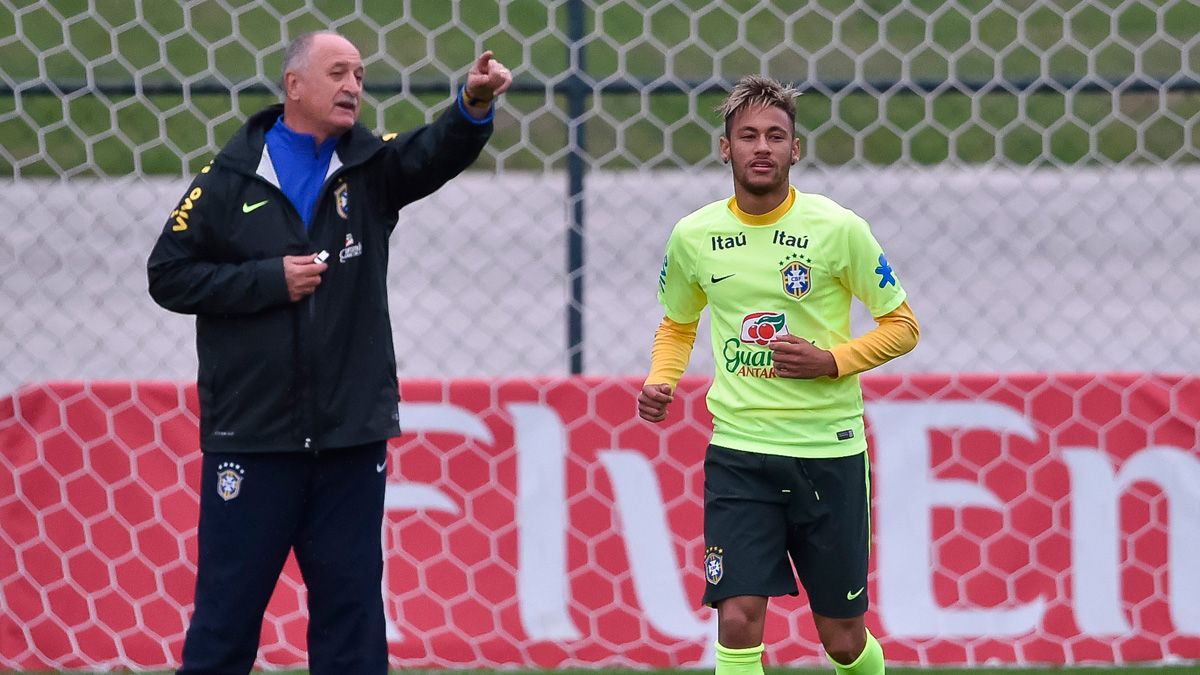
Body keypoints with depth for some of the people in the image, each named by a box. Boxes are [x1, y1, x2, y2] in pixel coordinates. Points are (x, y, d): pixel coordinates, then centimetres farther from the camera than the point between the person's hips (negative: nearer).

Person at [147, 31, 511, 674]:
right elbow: (168, 276, -1)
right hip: (249, 439, -3)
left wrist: (473, 106, -34)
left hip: (351, 439, 3)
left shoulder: (371, 168, 6)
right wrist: (269, 280, -11)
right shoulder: (230, 180, 0)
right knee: (226, 612, 1)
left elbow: (436, 153, -13)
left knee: (351, 608, 6)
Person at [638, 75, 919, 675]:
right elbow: (678, 323, 20)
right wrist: (661, 380, 0)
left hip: (830, 450, -1)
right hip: (738, 451, 1)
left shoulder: (837, 229, -7)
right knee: (738, 623, -14)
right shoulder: (693, 237, 1)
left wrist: (831, 361, -14)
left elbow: (902, 326, 2)